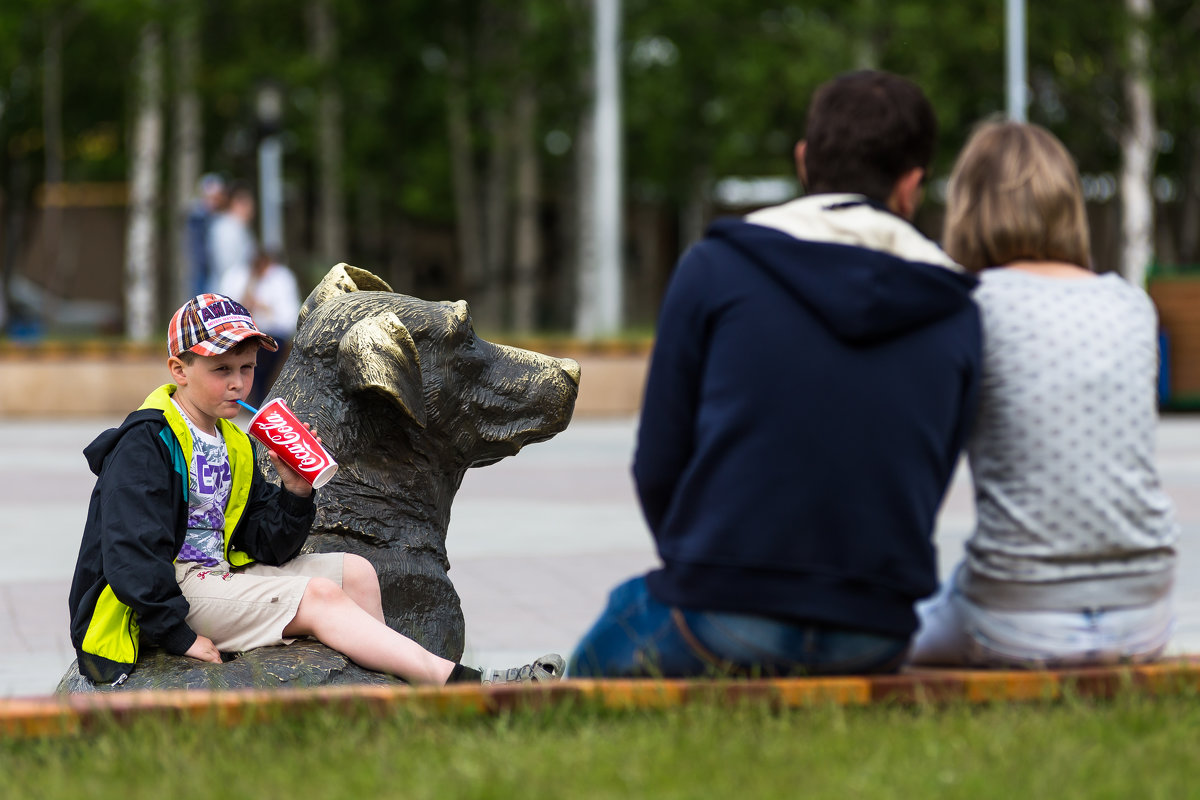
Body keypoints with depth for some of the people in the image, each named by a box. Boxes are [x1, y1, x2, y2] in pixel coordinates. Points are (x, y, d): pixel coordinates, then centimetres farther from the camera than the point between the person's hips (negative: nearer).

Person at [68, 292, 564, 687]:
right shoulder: (145, 445, -13)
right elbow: (133, 555, -22)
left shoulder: (234, 446, 15)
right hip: (172, 587, -10)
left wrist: (294, 494, -8)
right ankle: (464, 685, -27)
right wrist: (180, 636, -25)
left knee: (354, 571, 3)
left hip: (222, 573, 10)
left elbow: (267, 548, 11)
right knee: (320, 597, -20)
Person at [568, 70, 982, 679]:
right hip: (874, 641, 4)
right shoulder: (955, 316, 6)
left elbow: (658, 467, -1)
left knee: (588, 668, 27)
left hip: (720, 628, -3)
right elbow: (926, 493, 10)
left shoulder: (716, 269, -3)